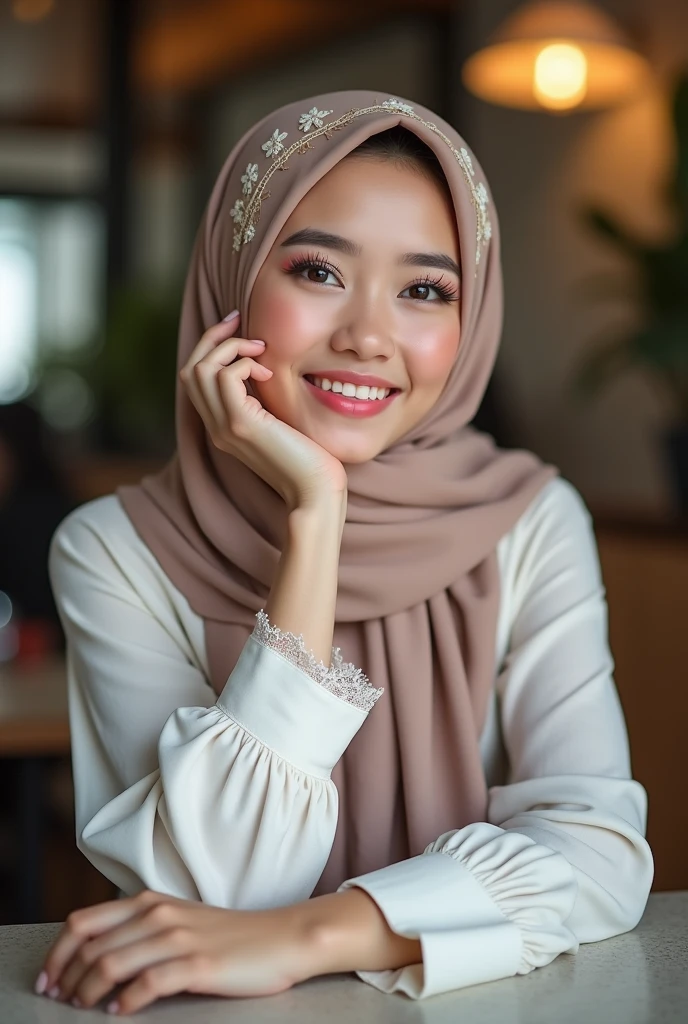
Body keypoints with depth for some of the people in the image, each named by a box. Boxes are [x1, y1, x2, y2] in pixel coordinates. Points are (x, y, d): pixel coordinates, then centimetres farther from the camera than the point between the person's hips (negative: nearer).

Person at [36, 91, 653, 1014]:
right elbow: (228, 891, -17)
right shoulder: (112, 552, -8)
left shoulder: (535, 524, -4)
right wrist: (314, 517, -21)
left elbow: (605, 851, -14)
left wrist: (309, 936, -28)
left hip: (478, 997, 2)